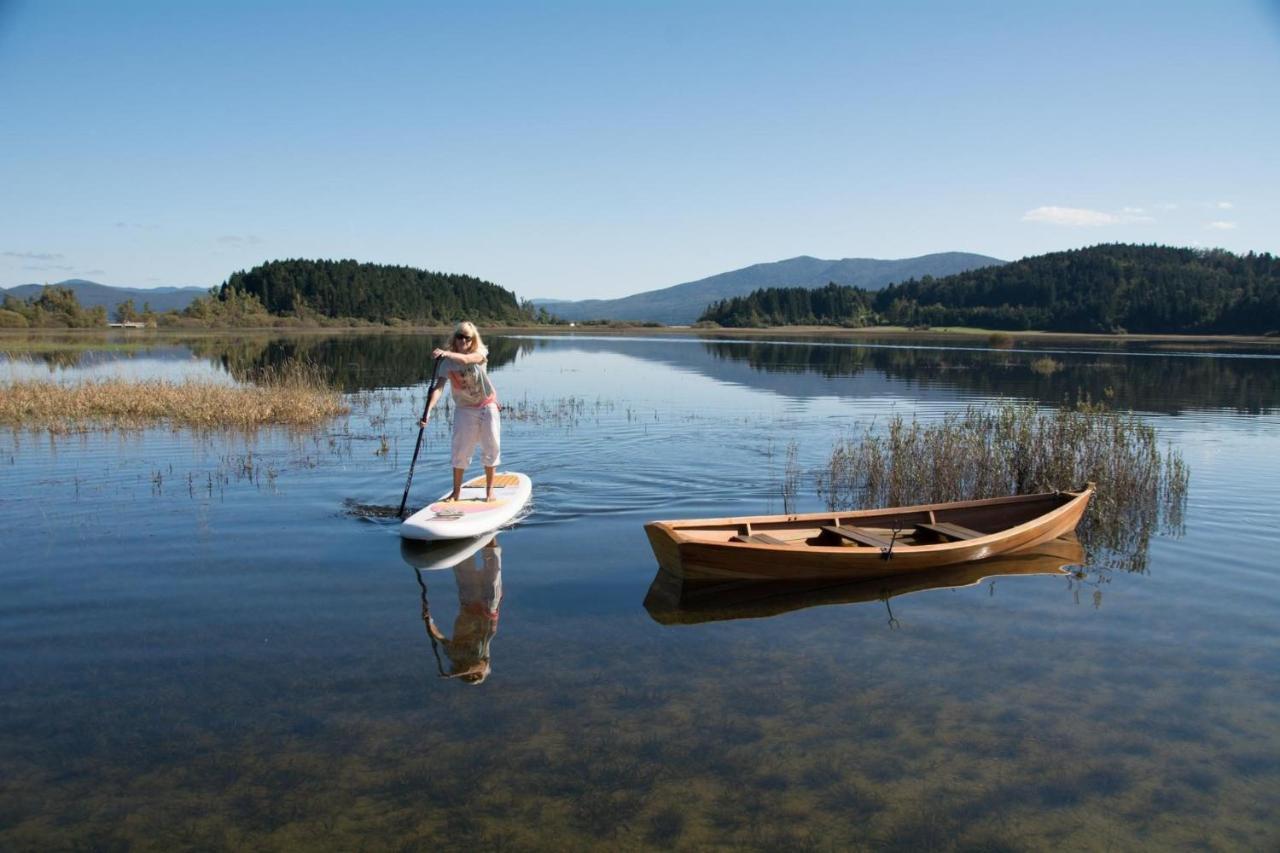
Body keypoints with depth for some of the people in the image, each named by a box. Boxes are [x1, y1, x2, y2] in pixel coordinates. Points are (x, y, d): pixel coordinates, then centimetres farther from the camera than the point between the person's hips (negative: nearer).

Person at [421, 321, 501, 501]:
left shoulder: (480, 353, -11)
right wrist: (428, 410, -35)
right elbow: (438, 387, -20)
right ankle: (457, 491, 11)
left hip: (487, 406, 0)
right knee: (460, 450, -2)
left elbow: (466, 359, -35)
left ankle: (489, 490, 16)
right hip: (464, 409, 0)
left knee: (491, 447, 3)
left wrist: (447, 353, -54)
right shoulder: (447, 363, -9)